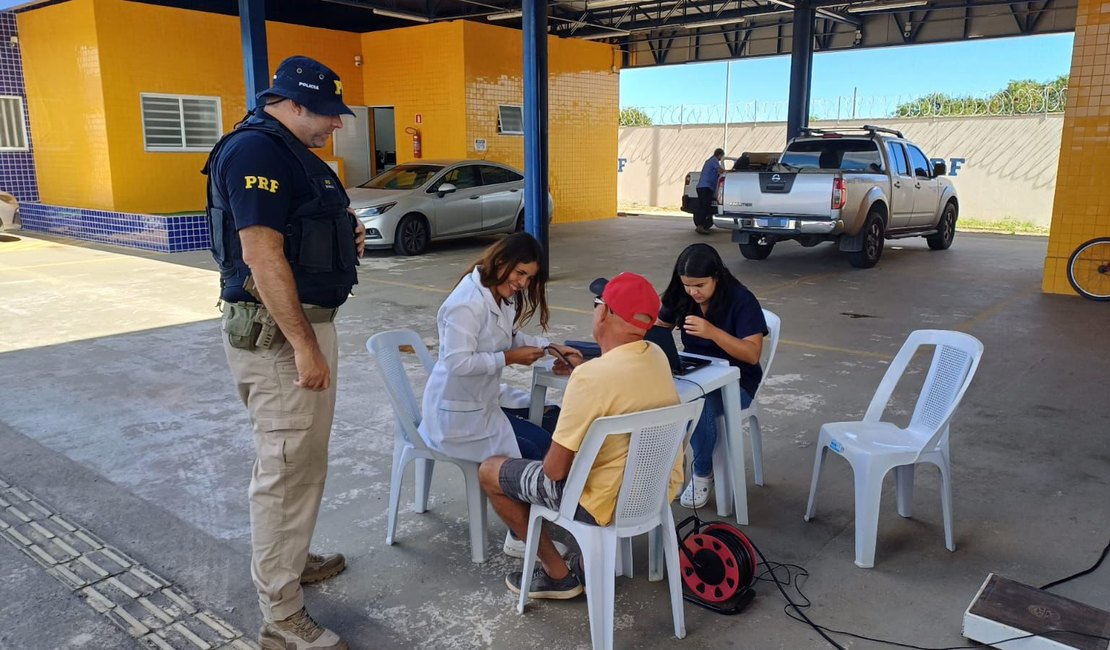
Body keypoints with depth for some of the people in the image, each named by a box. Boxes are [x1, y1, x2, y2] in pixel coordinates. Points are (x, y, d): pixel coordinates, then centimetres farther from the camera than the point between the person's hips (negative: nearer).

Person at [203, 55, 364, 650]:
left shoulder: (289, 152, 16)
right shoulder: (256, 150, -16)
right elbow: (261, 255, -24)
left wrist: (344, 241, 7)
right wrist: (304, 346, -25)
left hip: (303, 322, 11)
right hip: (276, 332, -11)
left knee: (304, 457, 21)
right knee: (287, 466, -5)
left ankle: (290, 559, 39)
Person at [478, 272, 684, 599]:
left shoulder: (590, 377, -27)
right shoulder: (658, 356, -4)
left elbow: (555, 469, -20)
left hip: (613, 503, -7)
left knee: (490, 471, 9)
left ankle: (557, 573, 18)